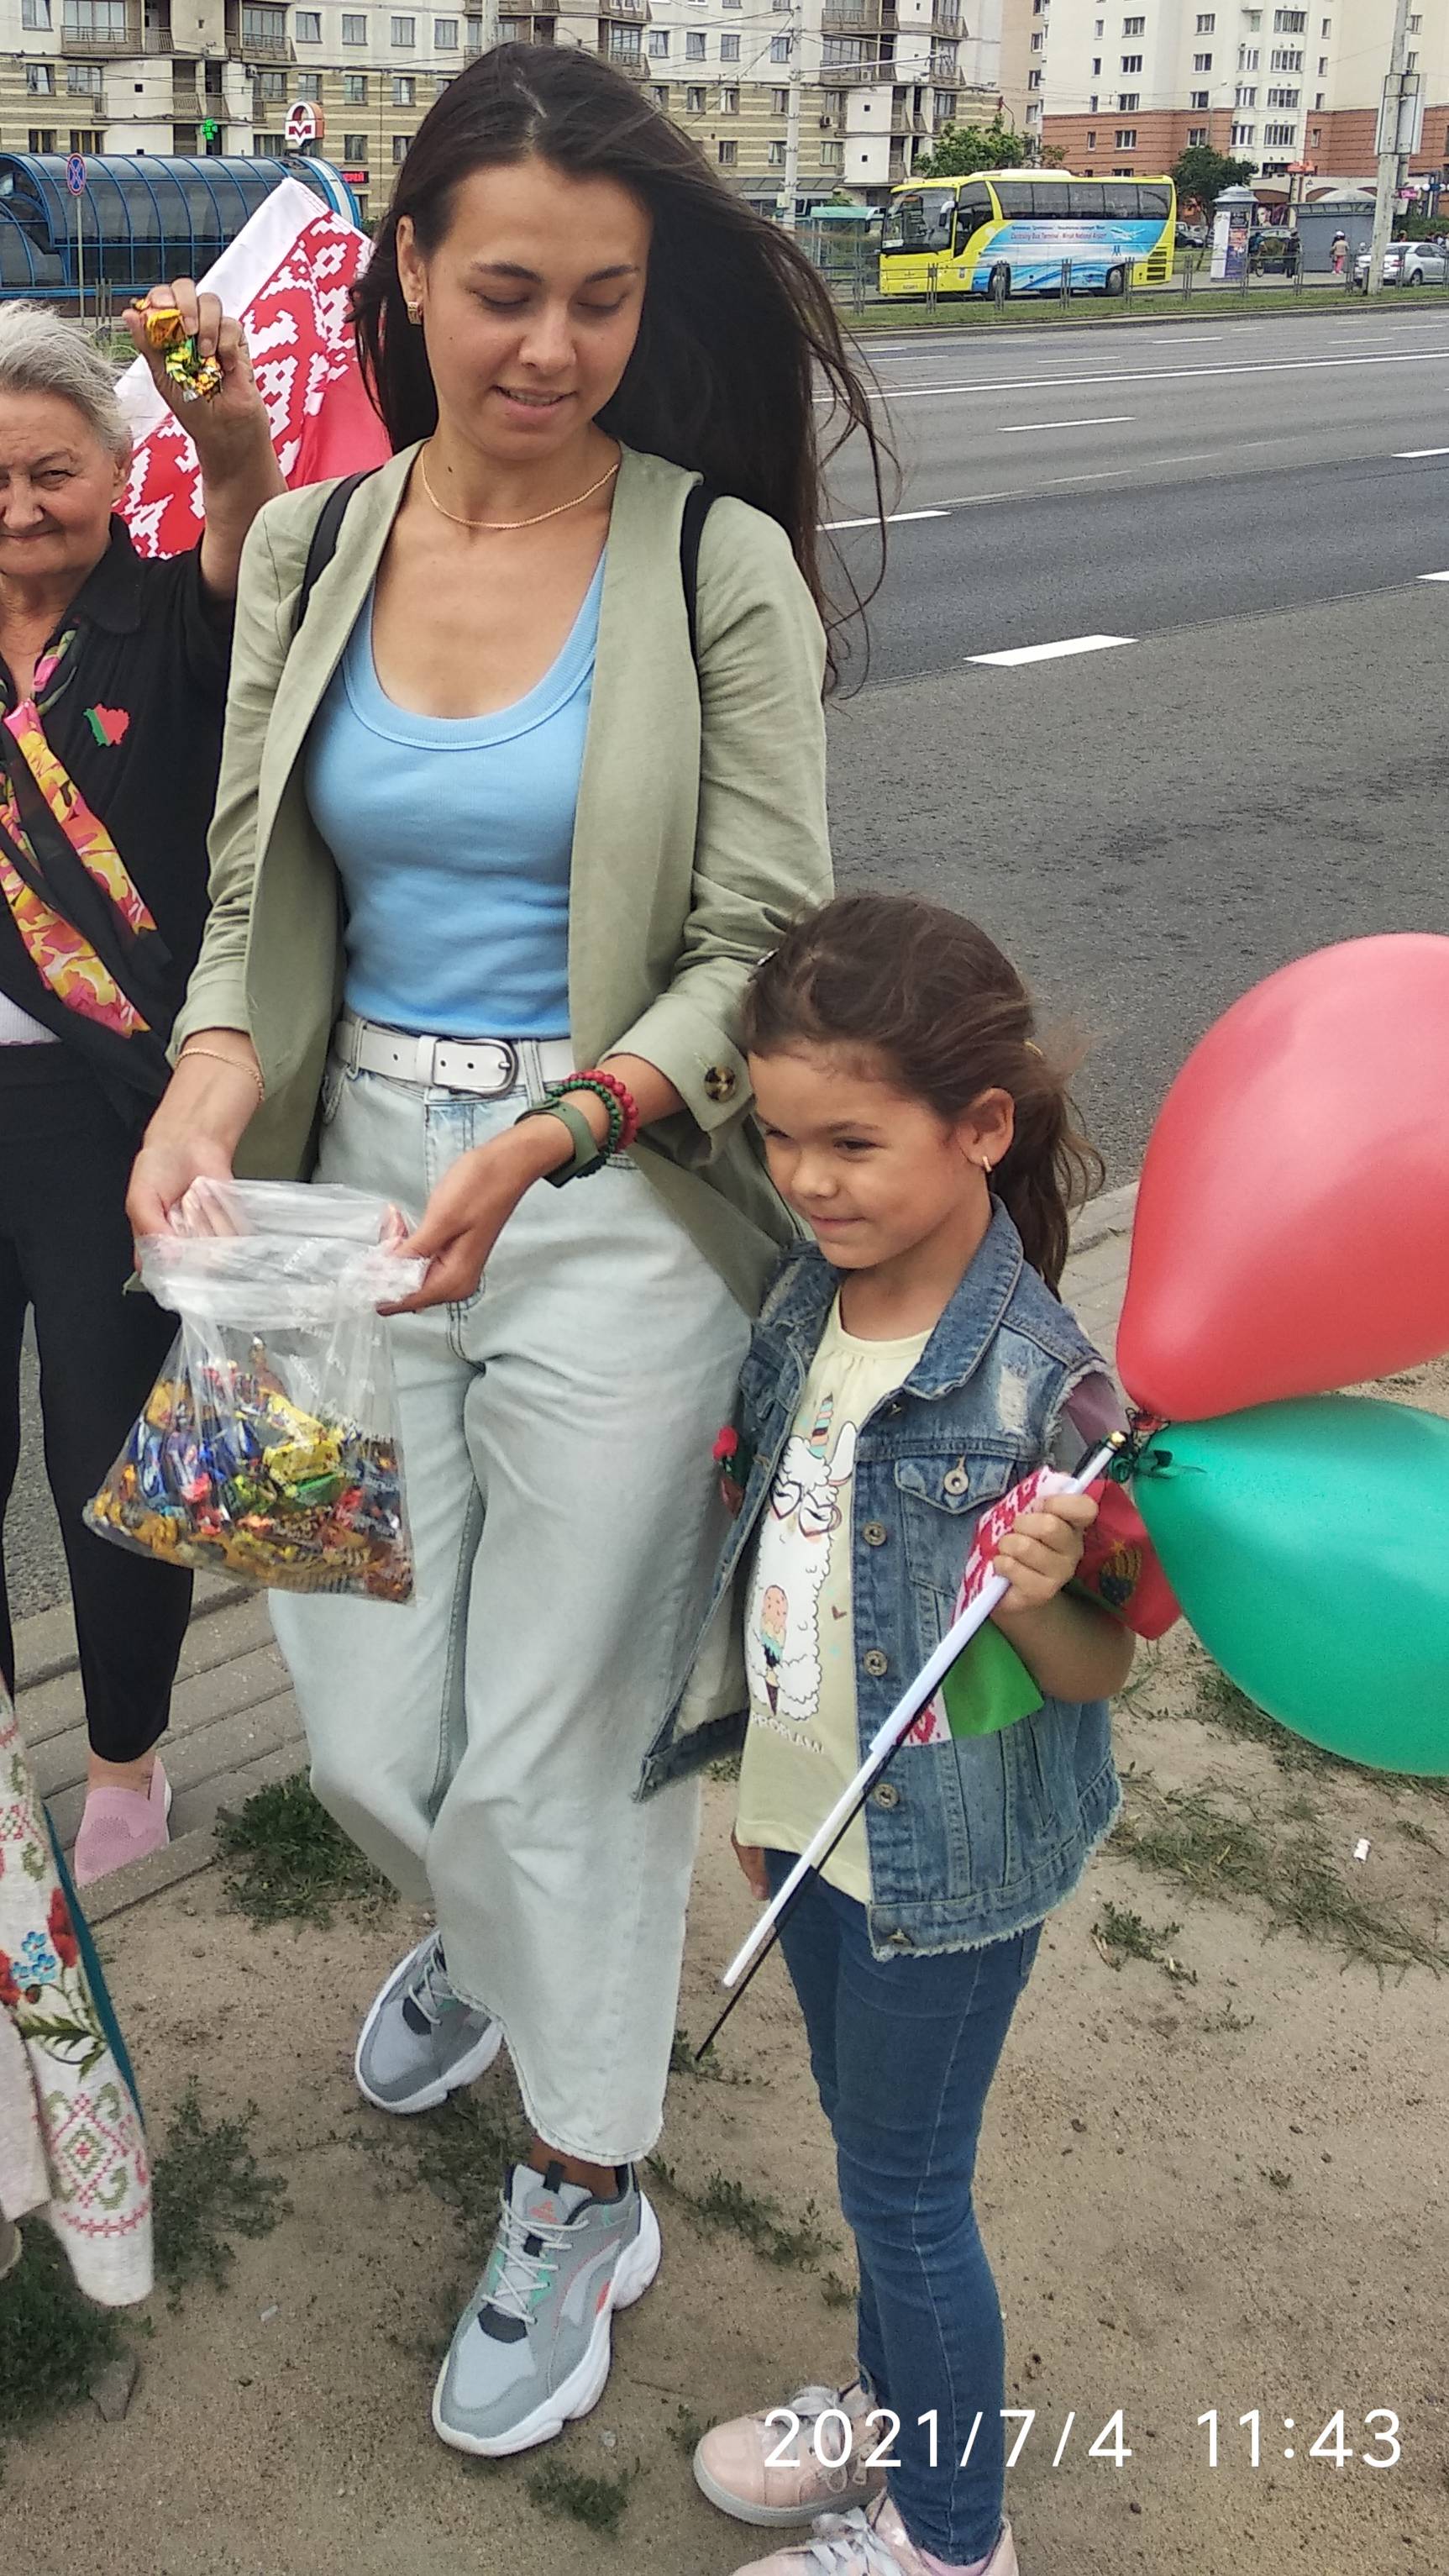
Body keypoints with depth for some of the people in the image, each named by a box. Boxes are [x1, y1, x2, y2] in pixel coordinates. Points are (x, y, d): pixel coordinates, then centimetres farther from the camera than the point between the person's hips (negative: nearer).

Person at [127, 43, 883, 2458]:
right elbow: (259, 886, 7)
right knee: (369, 1743, 14)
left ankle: (583, 2192, 33)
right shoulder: (308, 549, 5)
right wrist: (218, 1075, -14)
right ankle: (484, 1938, 52)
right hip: (360, 1186, 4)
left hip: (619, 1206, -4)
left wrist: (548, 1136, -23)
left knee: (558, 1748, 6)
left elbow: (760, 949, -8)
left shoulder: (717, 565, -8)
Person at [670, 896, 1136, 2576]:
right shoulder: (805, 1308, -5)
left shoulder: (1038, 1384, -26)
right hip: (817, 1819, 7)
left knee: (901, 2185, 10)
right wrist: (768, 1788, 15)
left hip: (949, 1857, -7)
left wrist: (1038, 1604, -37)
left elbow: (1096, 1676, -16)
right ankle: (894, 2409, 50)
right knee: (868, 2142, 25)